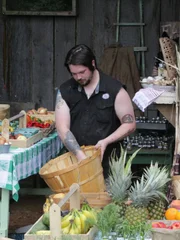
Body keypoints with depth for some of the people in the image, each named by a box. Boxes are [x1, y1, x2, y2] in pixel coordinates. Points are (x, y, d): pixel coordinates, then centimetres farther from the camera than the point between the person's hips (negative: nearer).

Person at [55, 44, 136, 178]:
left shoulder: (114, 89, -6)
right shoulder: (65, 92, 1)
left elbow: (130, 124, -3)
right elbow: (63, 129, -6)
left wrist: (106, 141, -19)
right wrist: (80, 155, -20)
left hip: (107, 162, -2)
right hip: (76, 160, 2)